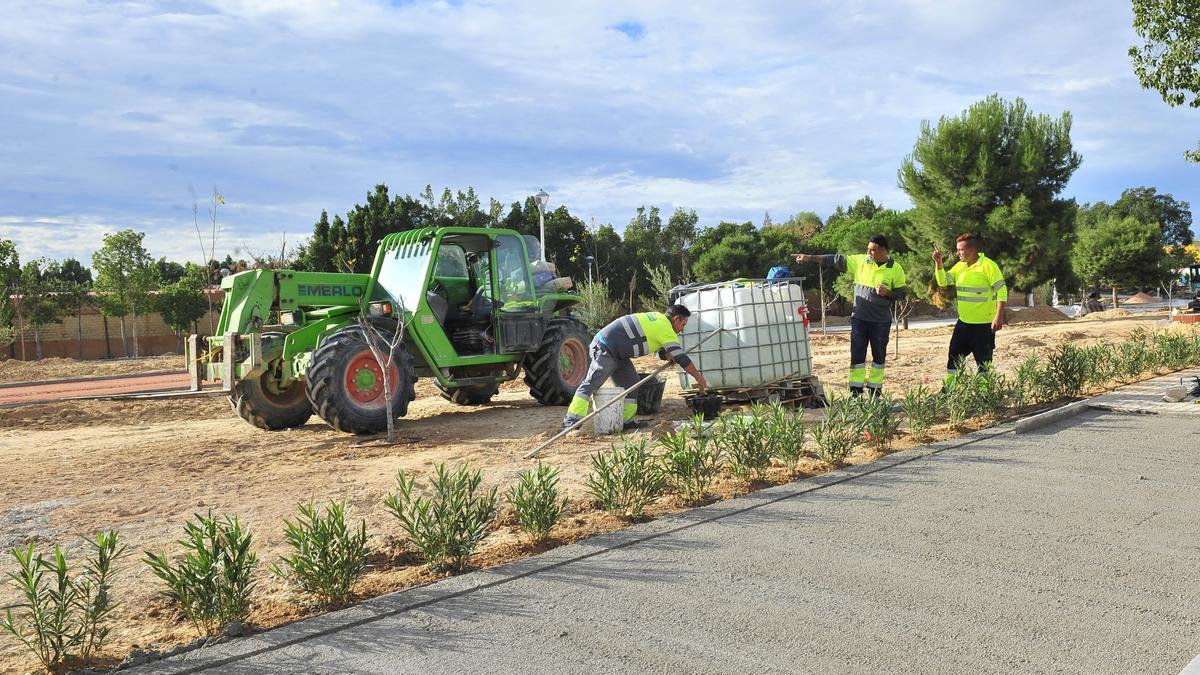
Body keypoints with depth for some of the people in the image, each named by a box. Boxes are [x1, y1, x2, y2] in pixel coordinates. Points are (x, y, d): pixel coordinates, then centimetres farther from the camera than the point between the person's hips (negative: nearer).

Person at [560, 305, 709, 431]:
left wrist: (669, 356, 2)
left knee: (630, 383, 10)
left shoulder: (657, 318, 16)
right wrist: (699, 378, 0)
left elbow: (663, 352, 25)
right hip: (605, 349, -10)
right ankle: (571, 422, -17)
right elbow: (682, 358, -9)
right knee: (590, 384, -13)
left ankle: (626, 421, 9)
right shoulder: (666, 329, -11)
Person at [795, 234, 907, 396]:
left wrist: (887, 292, -21)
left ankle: (875, 392, 19)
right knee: (857, 355, 2)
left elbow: (902, 292, 0)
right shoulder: (861, 261, 0)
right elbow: (837, 260, -1)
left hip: (881, 321, -1)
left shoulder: (895, 269, -5)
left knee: (879, 356, 8)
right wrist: (810, 258, -5)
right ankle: (855, 392, 8)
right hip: (859, 318, 1)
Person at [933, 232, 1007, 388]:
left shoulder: (988, 265, -14)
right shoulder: (960, 266, 7)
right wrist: (938, 262, -7)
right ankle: (947, 387, 23)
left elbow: (1002, 291, -16)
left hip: (984, 324, -7)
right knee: (954, 356, 12)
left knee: (984, 361, 3)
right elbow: (943, 281, 7)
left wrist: (999, 317, -21)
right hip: (963, 322, 7)